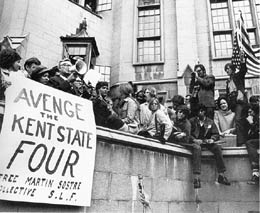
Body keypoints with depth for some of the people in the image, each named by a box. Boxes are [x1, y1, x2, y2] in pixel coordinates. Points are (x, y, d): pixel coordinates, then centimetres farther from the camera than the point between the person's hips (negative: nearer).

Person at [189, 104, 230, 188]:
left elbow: (216, 134, 11)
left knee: (217, 147, -26)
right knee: (197, 148, -37)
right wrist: (194, 140, -17)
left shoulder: (210, 122, 15)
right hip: (195, 142, -3)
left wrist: (212, 139, -11)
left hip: (206, 141, 3)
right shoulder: (192, 121, 8)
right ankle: (196, 177, -45)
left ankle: (221, 175, -20)